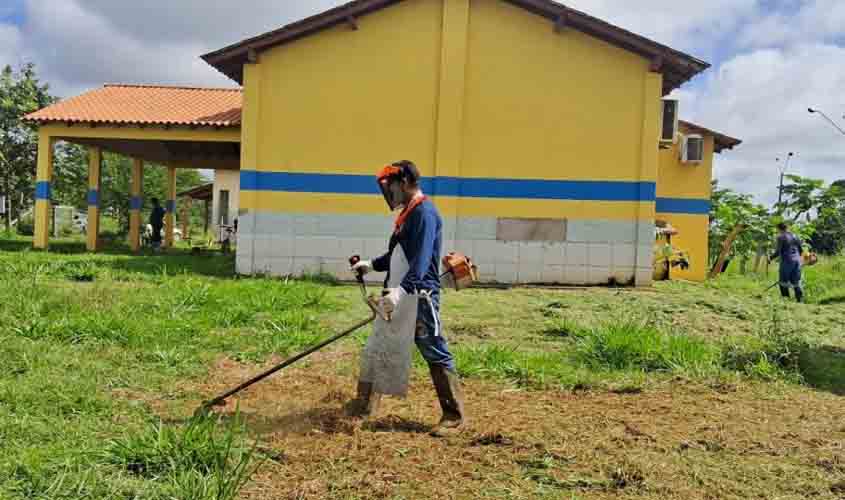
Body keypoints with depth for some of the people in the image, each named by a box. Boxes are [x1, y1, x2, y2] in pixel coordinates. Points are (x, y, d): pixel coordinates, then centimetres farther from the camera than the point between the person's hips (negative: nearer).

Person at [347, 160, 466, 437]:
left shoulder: (425, 212, -14)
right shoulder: (406, 213, 17)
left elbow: (421, 259, -26)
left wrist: (402, 291, -37)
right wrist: (372, 264, 16)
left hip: (419, 297, -10)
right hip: (397, 297, 10)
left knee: (436, 355, -2)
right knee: (375, 351, 15)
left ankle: (455, 416, 10)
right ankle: (362, 409, 28)